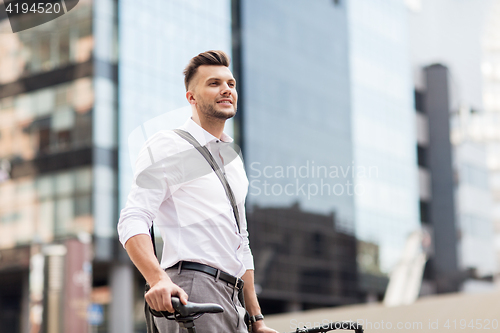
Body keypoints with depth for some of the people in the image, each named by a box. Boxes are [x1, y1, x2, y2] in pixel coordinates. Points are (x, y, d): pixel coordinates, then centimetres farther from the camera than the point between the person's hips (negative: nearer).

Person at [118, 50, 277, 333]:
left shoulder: (234, 161, 24)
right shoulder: (167, 147, 1)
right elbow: (133, 221, -13)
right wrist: (159, 279, -30)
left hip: (231, 300, 8)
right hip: (190, 290, -7)